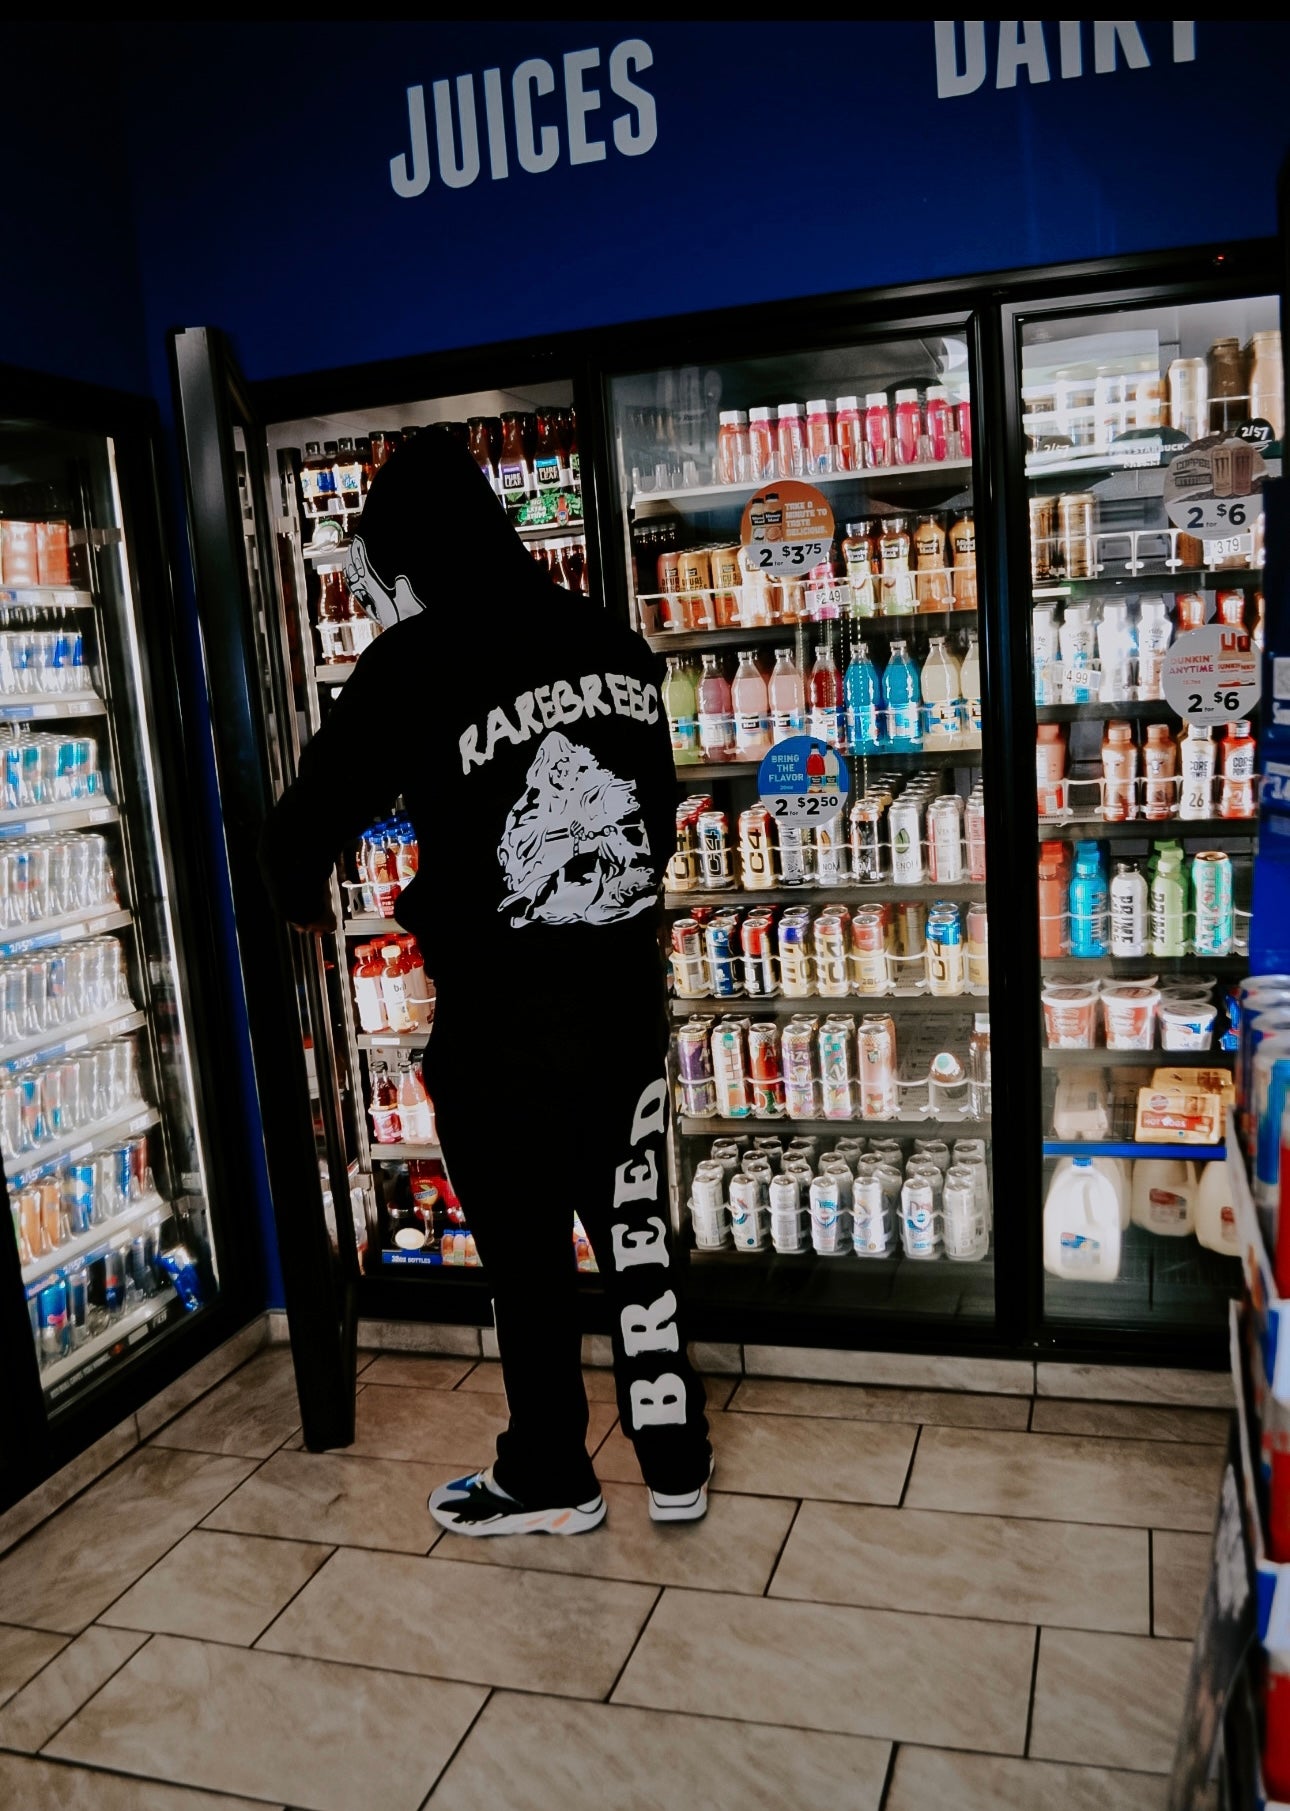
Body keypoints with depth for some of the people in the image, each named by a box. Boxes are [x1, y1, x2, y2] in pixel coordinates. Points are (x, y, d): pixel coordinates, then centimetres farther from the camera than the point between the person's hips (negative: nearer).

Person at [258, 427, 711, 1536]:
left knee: (528, 1263, 14)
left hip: (500, 1029, -5)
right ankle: (677, 1463, 33)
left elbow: (305, 833, -11)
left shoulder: (414, 666, -14)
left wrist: (304, 901, 14)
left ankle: (548, 1482, 34)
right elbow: (655, 815, 9)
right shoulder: (617, 646, 1)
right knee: (636, 1235, 19)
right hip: (627, 998, 5)